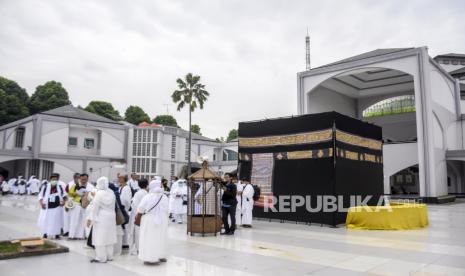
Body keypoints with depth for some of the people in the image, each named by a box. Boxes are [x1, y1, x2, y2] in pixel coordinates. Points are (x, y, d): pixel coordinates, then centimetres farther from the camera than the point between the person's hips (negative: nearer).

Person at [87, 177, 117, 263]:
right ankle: (109, 256, 22)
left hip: (101, 218, -7)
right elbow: (114, 205, 7)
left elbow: (95, 207, -13)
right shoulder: (111, 193, 3)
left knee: (100, 238, 0)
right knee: (109, 237, 14)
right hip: (111, 217, 7)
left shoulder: (99, 193, -14)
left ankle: (101, 257, 4)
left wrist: (90, 218, -8)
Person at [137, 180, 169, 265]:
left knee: (149, 239, 5)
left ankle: (149, 258, 6)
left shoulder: (147, 197, -13)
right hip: (162, 221, 3)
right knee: (160, 238, 16)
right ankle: (160, 256, 25)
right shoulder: (164, 197, -3)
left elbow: (140, 210, -10)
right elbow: (166, 210, -4)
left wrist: (137, 216, 8)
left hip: (149, 220, -3)